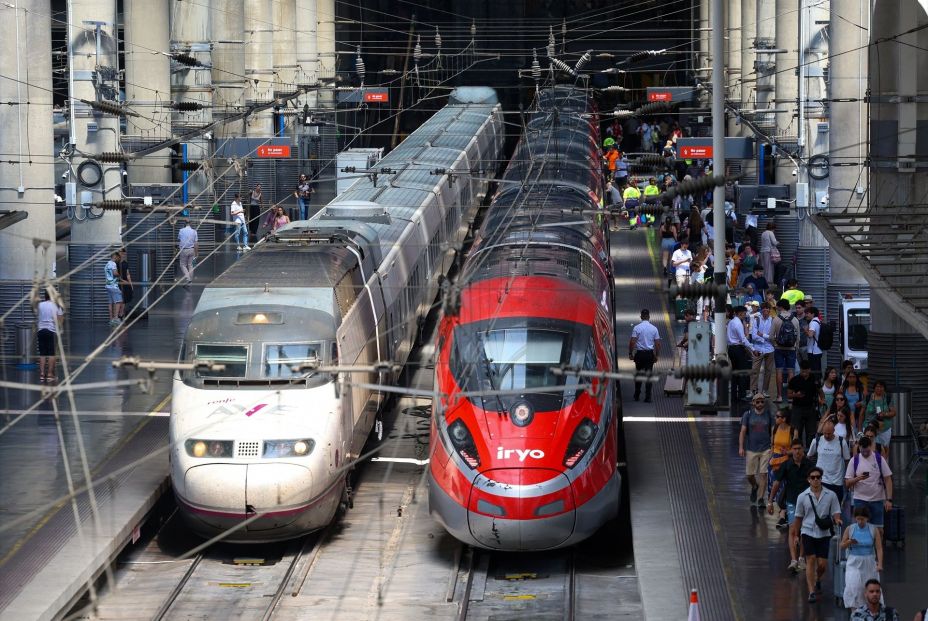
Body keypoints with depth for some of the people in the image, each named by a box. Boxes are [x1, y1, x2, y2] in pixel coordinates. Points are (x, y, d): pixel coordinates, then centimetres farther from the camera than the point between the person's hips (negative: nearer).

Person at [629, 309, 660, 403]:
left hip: (639, 353, -1)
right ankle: (648, 397, -1)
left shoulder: (637, 328, -7)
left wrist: (630, 353, -1)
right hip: (650, 353, 1)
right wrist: (657, 355, 9)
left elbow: (632, 342, -11)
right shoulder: (654, 328, -1)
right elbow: (657, 343, 0)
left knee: (638, 374, 14)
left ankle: (637, 395, 19)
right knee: (648, 375, 3)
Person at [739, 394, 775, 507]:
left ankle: (761, 498, 1)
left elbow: (773, 433, 6)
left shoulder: (769, 415, 5)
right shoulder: (748, 415, 4)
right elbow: (743, 432, 4)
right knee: (749, 475, 4)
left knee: (763, 474, -5)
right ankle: (754, 487, 37)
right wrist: (741, 447, -4)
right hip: (751, 449, 1)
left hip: (766, 449, -1)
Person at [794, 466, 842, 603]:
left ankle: (817, 581, 33)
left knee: (822, 564, 0)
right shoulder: (803, 497, 2)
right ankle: (811, 592, -11)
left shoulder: (831, 495, 1)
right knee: (811, 560, -10)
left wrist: (837, 520, -20)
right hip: (808, 532, -1)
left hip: (824, 533, 1)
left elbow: (836, 513, 3)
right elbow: (798, 518, 10)